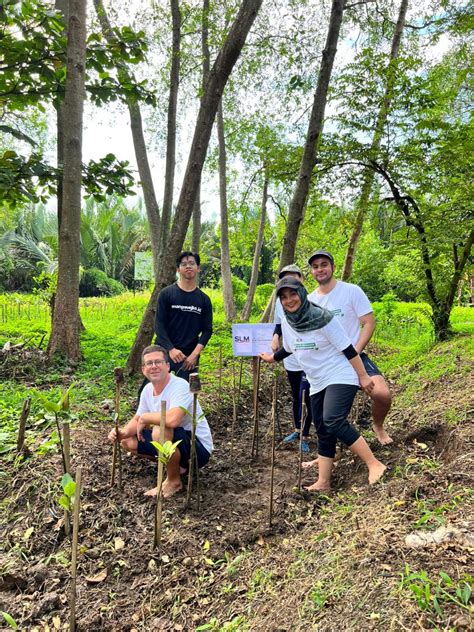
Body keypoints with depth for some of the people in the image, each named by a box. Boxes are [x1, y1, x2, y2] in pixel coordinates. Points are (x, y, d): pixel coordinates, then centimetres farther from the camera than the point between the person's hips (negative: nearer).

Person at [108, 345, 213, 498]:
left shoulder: (180, 386, -25)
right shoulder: (148, 389, 0)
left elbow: (172, 419, -43)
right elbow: (137, 420, 12)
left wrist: (145, 417, -24)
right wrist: (123, 432, -11)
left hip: (199, 447, -8)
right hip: (173, 443, 8)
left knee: (161, 431, -35)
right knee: (128, 441, 4)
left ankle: (174, 481, -9)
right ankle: (176, 464, 13)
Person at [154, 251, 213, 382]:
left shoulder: (204, 299, 7)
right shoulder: (166, 294, 1)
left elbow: (207, 329, 5)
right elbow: (159, 325, -3)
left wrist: (195, 354, -8)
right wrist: (171, 349, -16)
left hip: (189, 356, 2)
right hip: (164, 352, -1)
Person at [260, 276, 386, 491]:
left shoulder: (322, 318, -18)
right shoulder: (286, 323, 1)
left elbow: (347, 348, -14)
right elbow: (289, 348, 22)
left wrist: (363, 376, -12)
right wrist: (272, 357, 34)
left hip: (340, 377, -7)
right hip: (317, 383, 7)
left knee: (333, 421, -25)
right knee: (323, 431, 8)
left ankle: (374, 464, -18)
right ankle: (323, 482, 14)